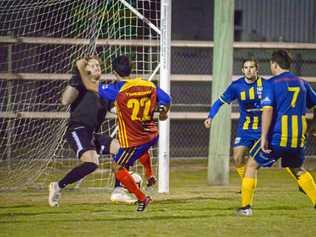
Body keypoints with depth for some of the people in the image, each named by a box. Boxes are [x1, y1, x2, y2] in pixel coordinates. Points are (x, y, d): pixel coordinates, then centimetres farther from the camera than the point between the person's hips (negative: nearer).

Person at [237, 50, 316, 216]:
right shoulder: (301, 83, 11)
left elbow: (268, 110, -17)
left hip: (277, 136, -5)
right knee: (298, 170, 27)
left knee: (252, 165, 11)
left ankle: (246, 207, 7)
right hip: (297, 138, 5)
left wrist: (264, 138, -18)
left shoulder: (271, 83, -5)